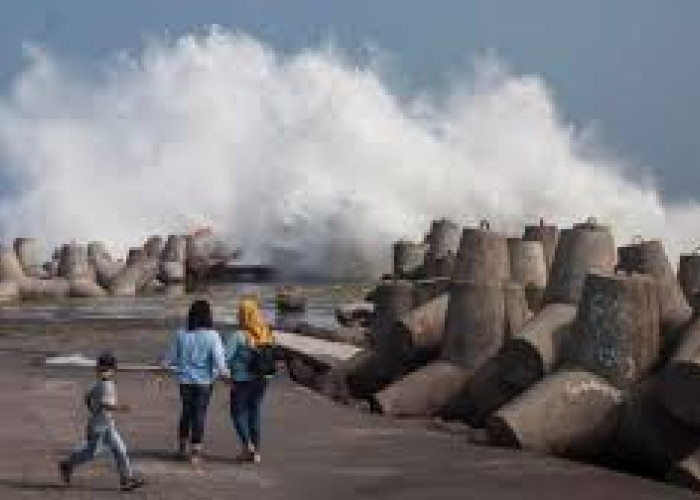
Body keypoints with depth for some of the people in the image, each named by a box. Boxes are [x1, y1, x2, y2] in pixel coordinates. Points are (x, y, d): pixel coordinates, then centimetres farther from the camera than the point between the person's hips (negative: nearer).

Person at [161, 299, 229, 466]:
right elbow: (219, 360, -18)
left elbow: (168, 360, 2)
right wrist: (224, 374, 0)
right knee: (199, 414, 6)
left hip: (185, 380, 3)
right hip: (204, 381, -3)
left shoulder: (181, 335, -5)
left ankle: (182, 447, 29)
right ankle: (195, 452, 7)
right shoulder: (212, 336, -13)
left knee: (186, 412, 19)